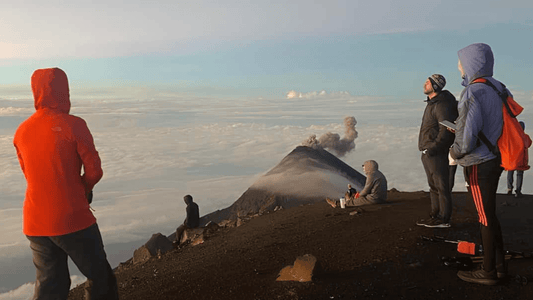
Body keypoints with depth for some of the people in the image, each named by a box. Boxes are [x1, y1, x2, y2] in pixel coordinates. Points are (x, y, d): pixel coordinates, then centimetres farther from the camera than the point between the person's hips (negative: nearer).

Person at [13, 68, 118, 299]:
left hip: (34, 225, 6)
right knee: (100, 278, 12)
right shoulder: (73, 125, -13)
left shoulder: (21, 132, 6)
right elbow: (94, 171, -12)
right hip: (73, 221, -6)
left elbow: (30, 175, 16)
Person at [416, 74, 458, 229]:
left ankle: (443, 219, 3)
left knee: (441, 186, -3)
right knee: (433, 186, 16)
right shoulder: (431, 103, 17)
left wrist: (432, 149, -21)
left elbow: (445, 131, -22)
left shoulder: (442, 105, -15)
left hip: (437, 154, -10)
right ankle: (435, 215, 25)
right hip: (428, 153, 10)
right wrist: (425, 149, 16)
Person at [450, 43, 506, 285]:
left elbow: (466, 139, -24)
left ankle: (488, 272, 15)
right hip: (496, 159, 9)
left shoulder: (472, 93, -20)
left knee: (485, 217, 2)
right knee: (489, 214, 18)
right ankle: (499, 265, 28)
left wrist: (454, 152, -4)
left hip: (479, 164, -8)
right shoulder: (498, 87, 6)